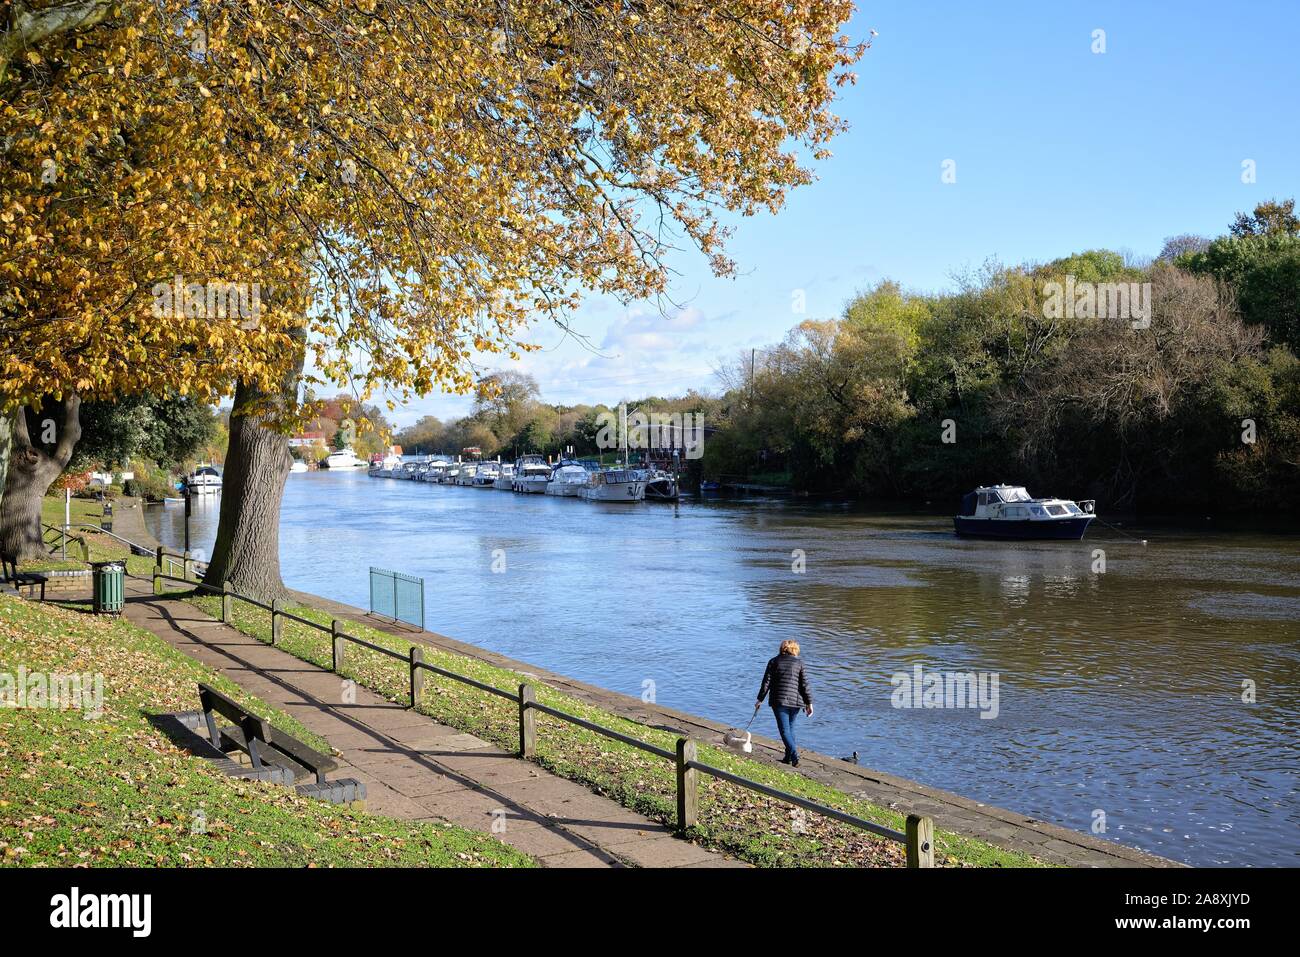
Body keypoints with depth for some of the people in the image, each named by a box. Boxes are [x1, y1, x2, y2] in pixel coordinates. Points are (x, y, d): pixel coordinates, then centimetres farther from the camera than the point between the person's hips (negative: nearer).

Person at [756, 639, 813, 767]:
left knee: (784, 730, -4)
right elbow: (804, 685, 0)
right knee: (790, 728, 17)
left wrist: (760, 699, 6)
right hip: (795, 701, 2)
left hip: (779, 700, -2)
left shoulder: (774, 662, 4)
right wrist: (809, 703, 3)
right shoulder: (799, 663, 5)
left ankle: (794, 755, -20)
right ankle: (788, 757, 16)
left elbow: (766, 682, 1)